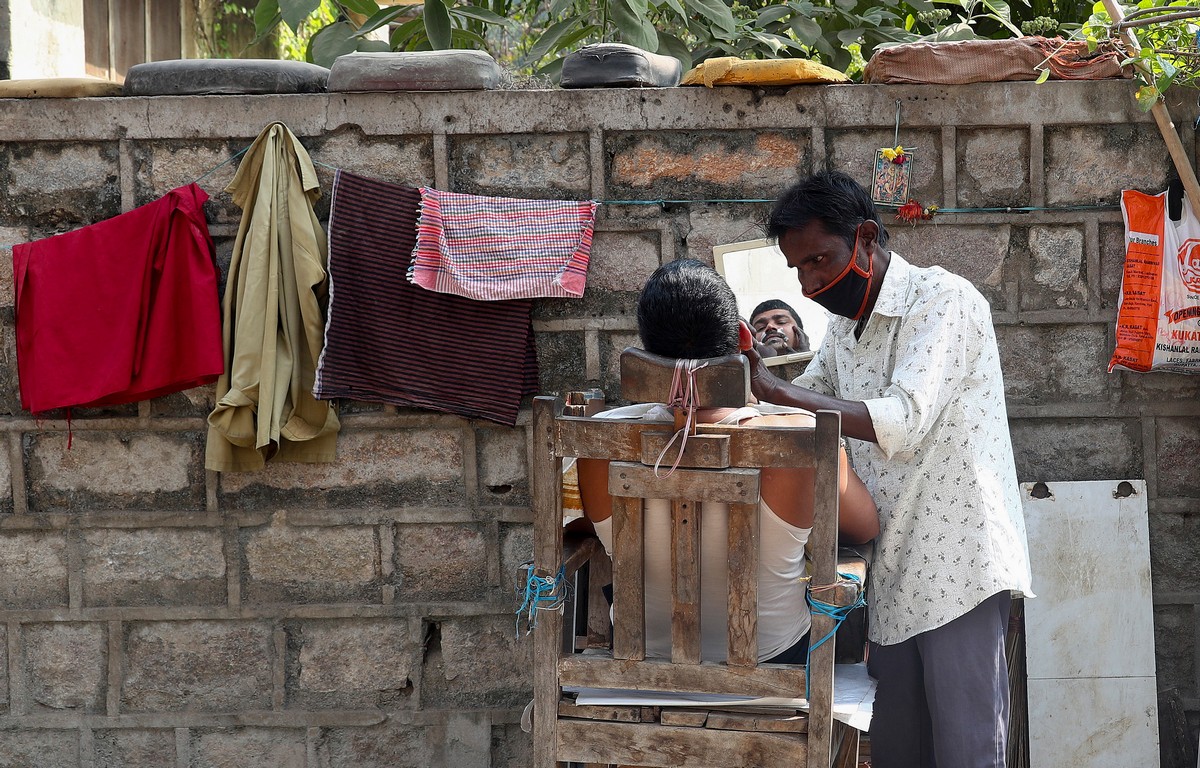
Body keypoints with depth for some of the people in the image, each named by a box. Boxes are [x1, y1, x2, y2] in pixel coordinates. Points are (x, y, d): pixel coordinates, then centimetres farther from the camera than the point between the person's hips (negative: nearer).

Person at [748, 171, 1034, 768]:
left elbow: (901, 422, -23)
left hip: (957, 566, -8)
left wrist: (772, 389, -24)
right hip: (894, 573, 8)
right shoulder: (844, 326, 17)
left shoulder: (943, 300, -11)